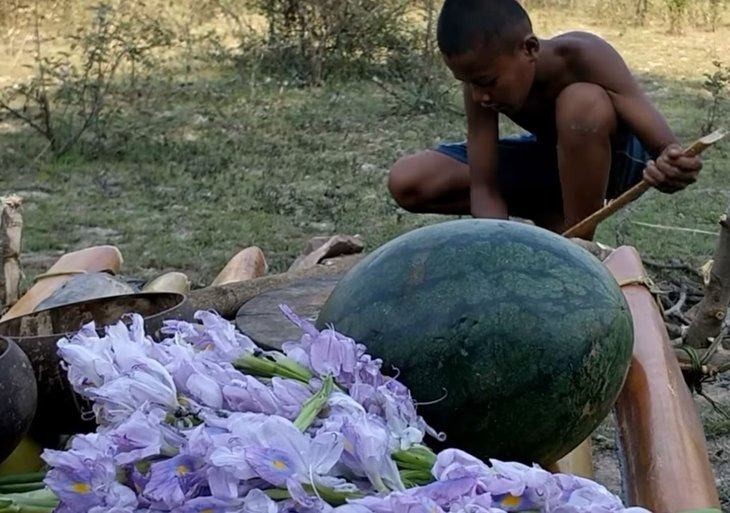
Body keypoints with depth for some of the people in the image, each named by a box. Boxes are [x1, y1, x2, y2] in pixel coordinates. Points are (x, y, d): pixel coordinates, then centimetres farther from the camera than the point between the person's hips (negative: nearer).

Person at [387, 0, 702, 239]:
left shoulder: (582, 56, -34)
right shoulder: (483, 78, -23)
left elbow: (667, 151, -35)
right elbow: (484, 188, -23)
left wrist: (670, 170, -59)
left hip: (616, 155, -4)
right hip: (549, 158, 5)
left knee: (583, 101, -41)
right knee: (407, 184, -12)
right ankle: (555, 223, -1)